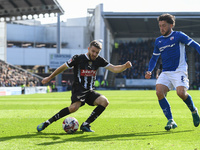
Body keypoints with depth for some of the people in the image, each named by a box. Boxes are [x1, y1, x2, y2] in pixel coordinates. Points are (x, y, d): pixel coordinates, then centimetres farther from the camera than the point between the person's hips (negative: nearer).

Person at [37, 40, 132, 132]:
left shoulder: (99, 60, 6)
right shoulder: (78, 58, -5)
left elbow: (114, 69, 3)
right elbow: (63, 68, 6)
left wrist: (125, 66, -17)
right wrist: (49, 78, 13)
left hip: (90, 91, 6)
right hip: (78, 90, -6)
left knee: (104, 102, -19)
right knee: (74, 107, -33)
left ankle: (85, 125, -14)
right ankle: (47, 122, -23)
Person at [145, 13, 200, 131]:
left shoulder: (178, 36, 0)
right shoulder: (158, 41, 16)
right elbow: (154, 58, 23)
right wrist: (149, 71, 9)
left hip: (179, 70, -5)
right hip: (166, 73, 5)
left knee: (181, 93, -26)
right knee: (159, 92, -19)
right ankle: (171, 121, -12)